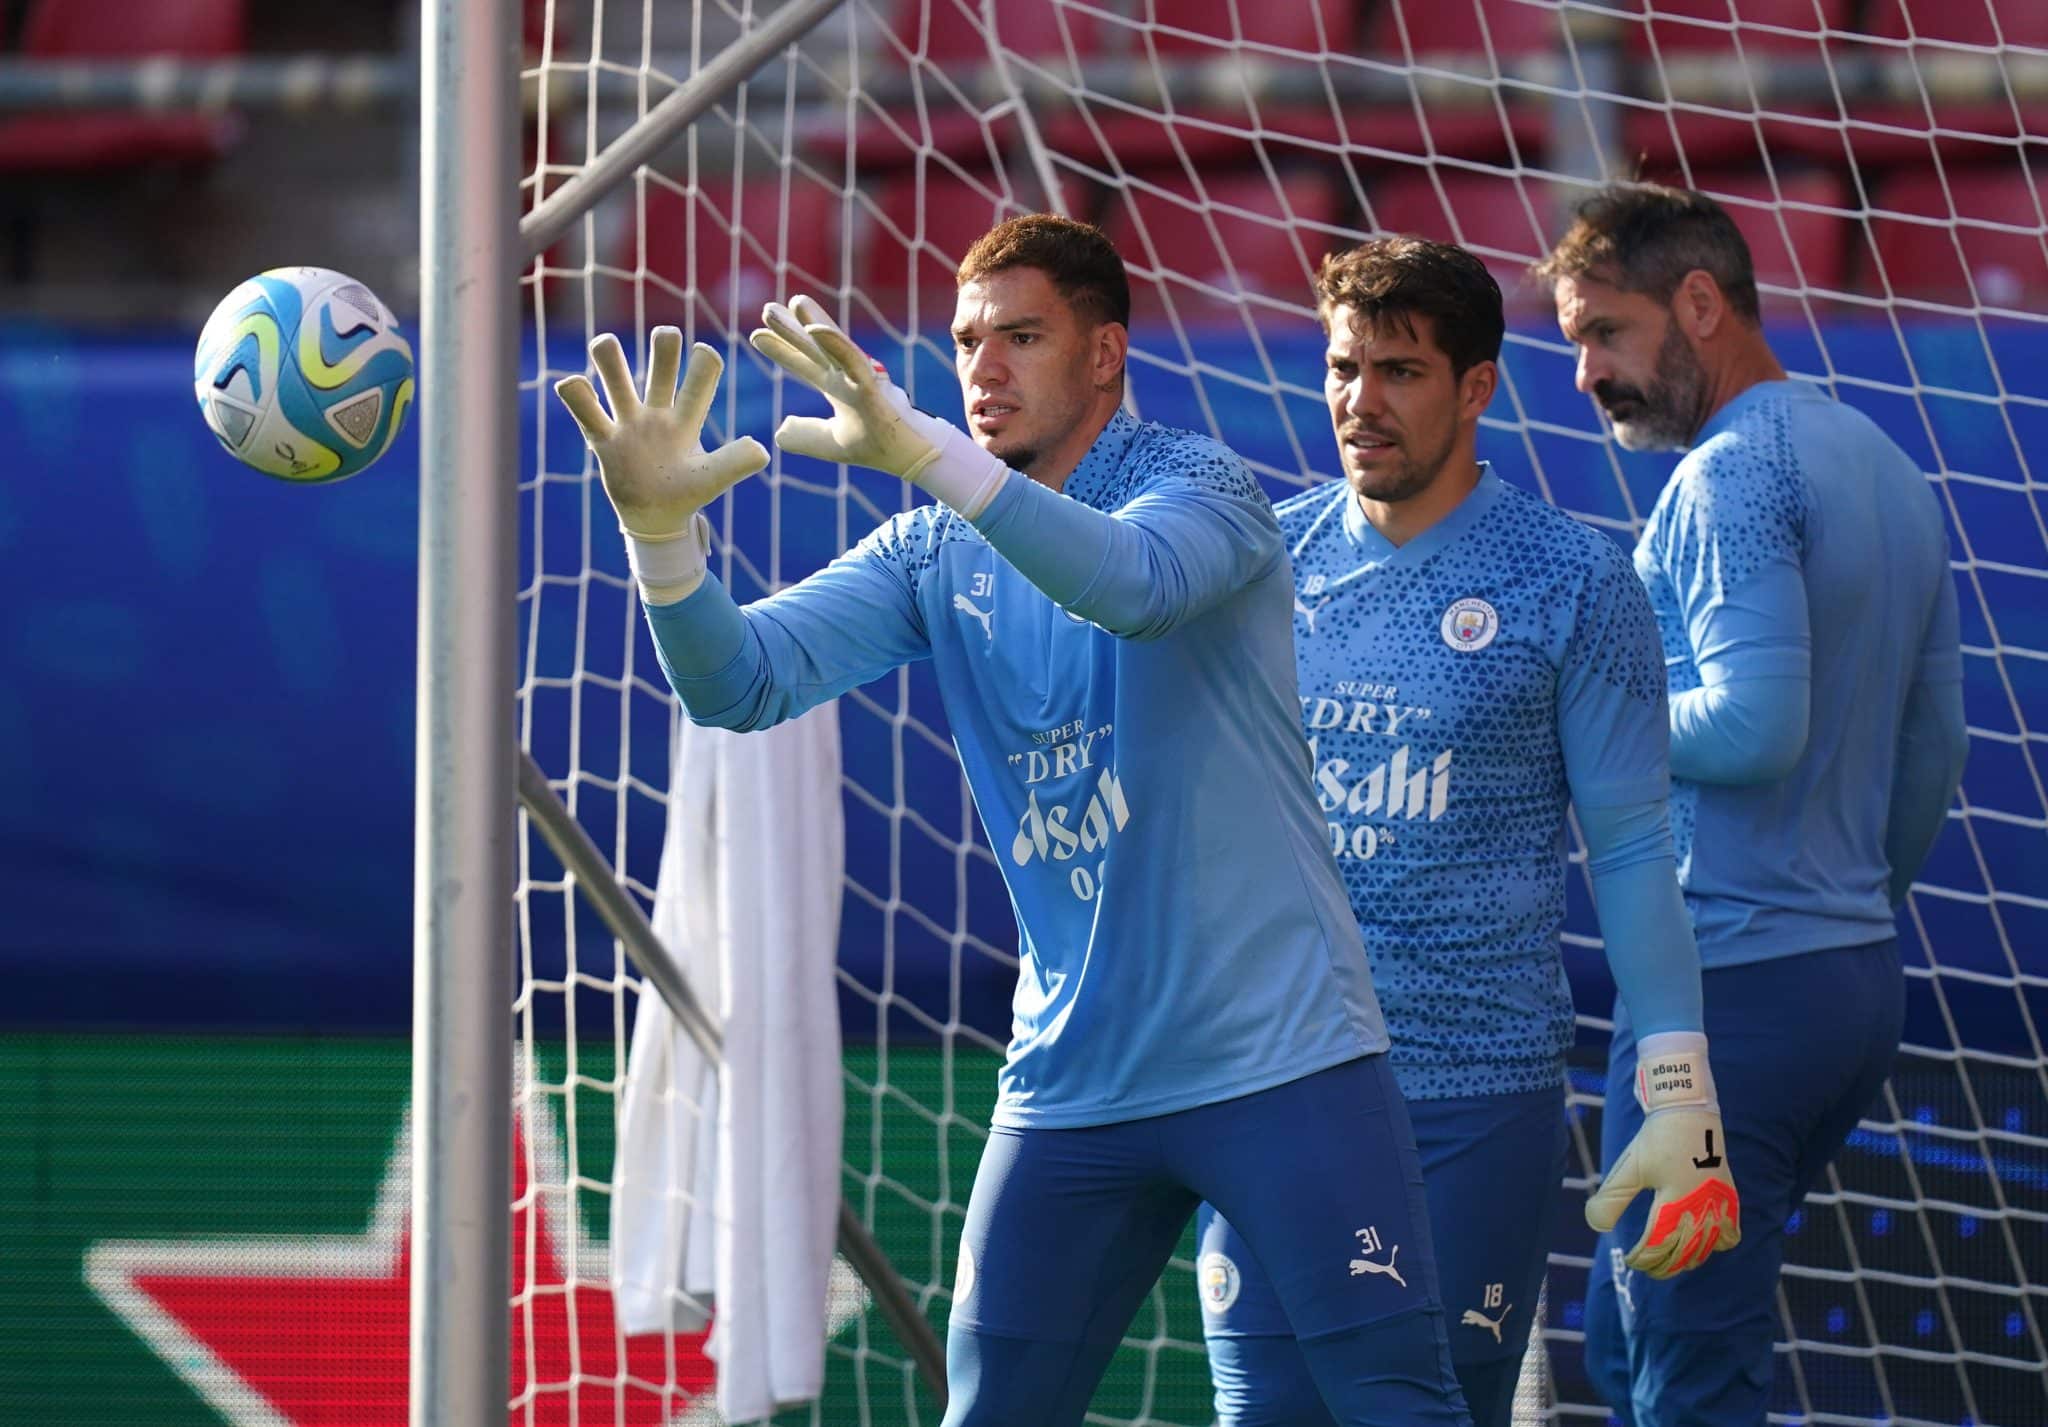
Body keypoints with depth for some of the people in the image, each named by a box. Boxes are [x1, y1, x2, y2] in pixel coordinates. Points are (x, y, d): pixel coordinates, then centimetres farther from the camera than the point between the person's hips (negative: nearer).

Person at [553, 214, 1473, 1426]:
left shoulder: (1199, 484, -7)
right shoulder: (937, 554, 8)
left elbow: (1132, 580, -31)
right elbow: (742, 680, -5)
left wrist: (926, 452, -45)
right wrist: (661, 527, -25)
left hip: (1279, 1058, -5)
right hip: (1073, 1086, 5)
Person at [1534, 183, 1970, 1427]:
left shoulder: (1732, 475, -13)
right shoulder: (1889, 470, 16)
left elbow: (1756, 726, -23)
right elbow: (1934, 753, 20)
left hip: (1732, 989, -10)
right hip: (1861, 974, 10)